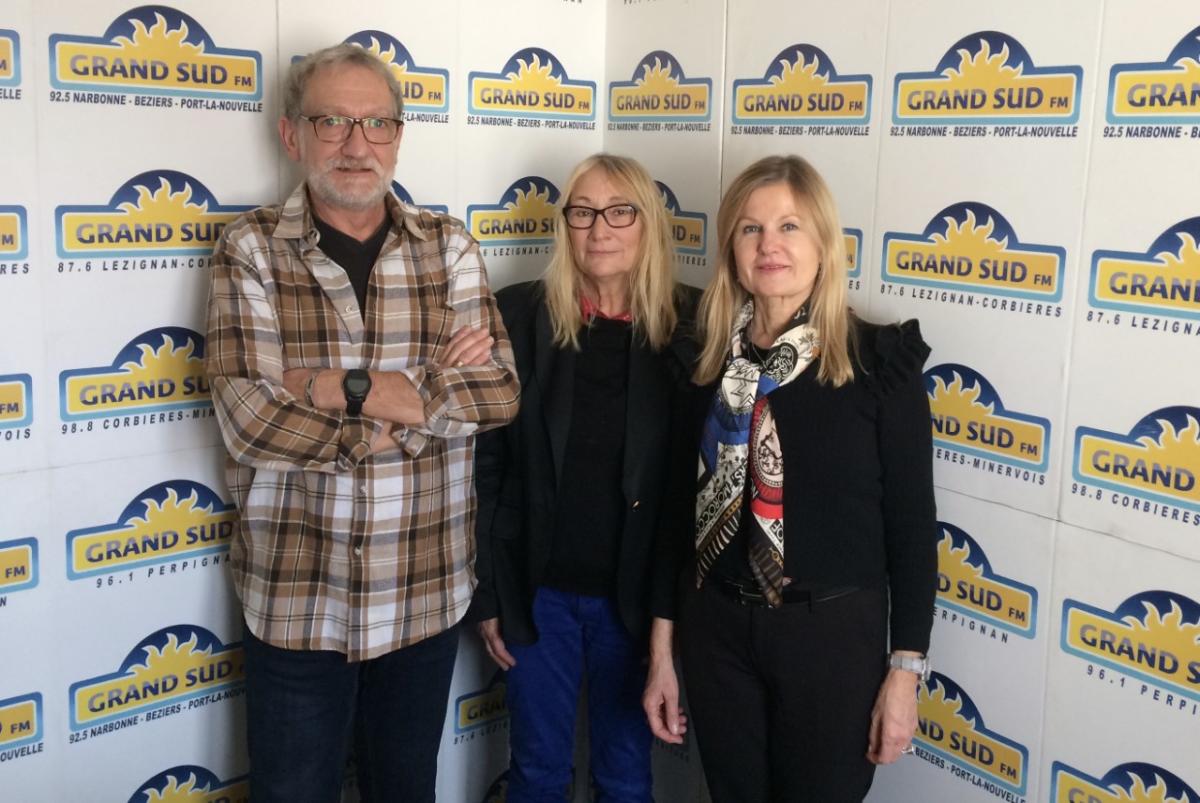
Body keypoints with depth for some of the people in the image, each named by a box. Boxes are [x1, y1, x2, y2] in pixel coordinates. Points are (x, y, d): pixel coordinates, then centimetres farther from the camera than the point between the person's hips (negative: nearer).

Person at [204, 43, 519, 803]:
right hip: (296, 598, -2)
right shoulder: (252, 248, -5)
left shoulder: (449, 246, 1)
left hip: (427, 594, 2)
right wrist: (422, 398, -15)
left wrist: (349, 389, -18)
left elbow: (500, 392, -9)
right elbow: (249, 416, -17)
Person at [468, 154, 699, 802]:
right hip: (538, 588, 0)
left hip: (637, 594, 0)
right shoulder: (521, 316, -6)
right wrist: (484, 591, -3)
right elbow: (483, 462, -3)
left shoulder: (689, 326, -6)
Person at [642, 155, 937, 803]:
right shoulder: (704, 358, 0)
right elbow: (678, 506, 4)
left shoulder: (880, 359, -9)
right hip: (716, 626, 3)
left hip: (835, 629, -3)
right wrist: (661, 651, 5)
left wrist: (905, 671, -7)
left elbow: (911, 520, -6)